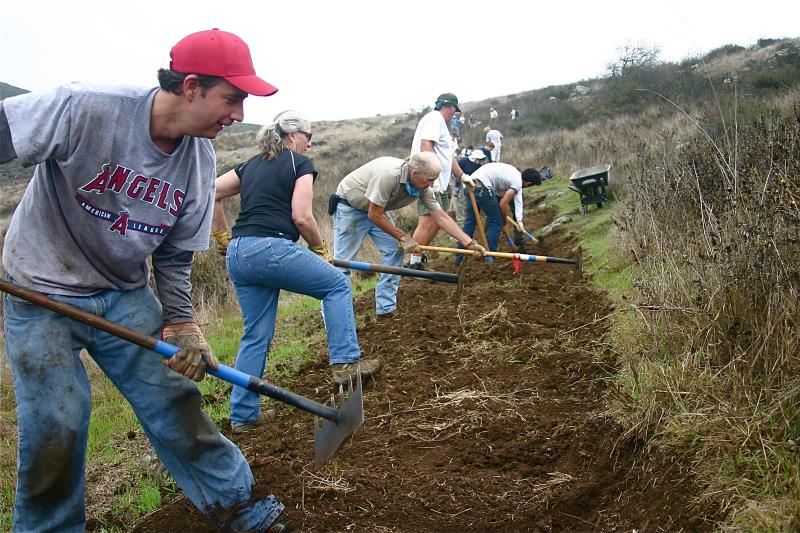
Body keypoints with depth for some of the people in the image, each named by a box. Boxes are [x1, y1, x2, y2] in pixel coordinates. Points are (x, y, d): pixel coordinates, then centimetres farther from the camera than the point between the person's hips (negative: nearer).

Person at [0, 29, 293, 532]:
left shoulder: (200, 159, -8)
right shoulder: (83, 108, -25)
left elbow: (175, 254, 0)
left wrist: (182, 323, -10)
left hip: (127, 295, 4)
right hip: (41, 294, -3)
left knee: (174, 400, 3)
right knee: (55, 426, -3)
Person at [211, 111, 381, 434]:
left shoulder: (252, 165, 23)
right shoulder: (300, 163, 3)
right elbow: (301, 217, -8)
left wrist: (223, 239, 22)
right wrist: (321, 249, 8)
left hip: (238, 255, 7)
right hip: (271, 249, -7)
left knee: (256, 335, 15)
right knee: (337, 285, 12)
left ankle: (243, 415, 18)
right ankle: (345, 362, 7)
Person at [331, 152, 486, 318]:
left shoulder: (422, 187, -13)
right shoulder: (388, 174, -36)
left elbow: (441, 217, -8)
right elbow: (374, 215, -29)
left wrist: (470, 243, -13)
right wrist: (403, 237, -23)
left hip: (374, 209, 7)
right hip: (349, 207, -7)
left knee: (395, 249, -4)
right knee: (343, 261, -8)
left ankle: (386, 309, 3)